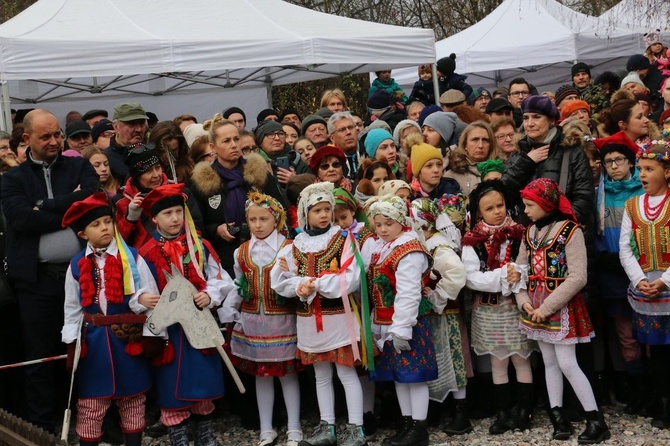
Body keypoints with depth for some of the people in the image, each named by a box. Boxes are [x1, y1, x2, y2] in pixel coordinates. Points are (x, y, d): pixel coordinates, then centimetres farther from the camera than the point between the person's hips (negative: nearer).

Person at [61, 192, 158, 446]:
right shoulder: (77, 265, 1)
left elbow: (152, 298, -6)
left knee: (132, 400, 13)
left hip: (129, 339, -1)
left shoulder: (132, 258, -5)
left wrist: (138, 300, -27)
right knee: (90, 404, 6)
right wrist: (72, 342, 4)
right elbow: (72, 308, 8)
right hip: (93, 341, 1)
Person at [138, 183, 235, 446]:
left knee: (203, 381, 12)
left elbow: (221, 280, 4)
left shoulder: (200, 247, 2)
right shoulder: (147, 254, -5)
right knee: (172, 384, 3)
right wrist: (142, 299, -26)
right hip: (169, 328, -2)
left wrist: (209, 295, -15)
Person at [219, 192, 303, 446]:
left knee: (287, 373, 4)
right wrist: (224, 314, 4)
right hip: (252, 321, 4)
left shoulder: (289, 248, -6)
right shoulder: (242, 252, 6)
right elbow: (238, 289, 10)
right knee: (261, 374, 12)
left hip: (282, 321, -4)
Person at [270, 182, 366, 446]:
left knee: (347, 374, 1)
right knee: (321, 376, 14)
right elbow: (278, 280, -2)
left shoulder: (344, 240, -5)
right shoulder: (295, 246, 5)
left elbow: (351, 279, -16)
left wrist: (316, 283, -19)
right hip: (309, 320, 4)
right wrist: (300, 285, -21)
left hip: (339, 317, -4)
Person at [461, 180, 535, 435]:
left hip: (516, 307, 0)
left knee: (521, 359, 7)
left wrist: (519, 275, -24)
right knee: (498, 362, 11)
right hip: (489, 310, 1)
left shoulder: (519, 234, -4)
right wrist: (503, 276, -21)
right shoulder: (472, 242, -6)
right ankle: (503, 412, 21)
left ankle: (525, 411, 18)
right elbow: (472, 278, -12)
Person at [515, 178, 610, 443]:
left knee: (567, 364, -7)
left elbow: (577, 277, -19)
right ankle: (558, 417, 18)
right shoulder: (530, 232, 7)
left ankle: (596, 421, 2)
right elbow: (520, 269, 10)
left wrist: (547, 307, -18)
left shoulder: (569, 230, -14)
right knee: (549, 362, 11)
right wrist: (524, 301, -6)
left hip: (561, 307, -7)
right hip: (536, 308, 7)